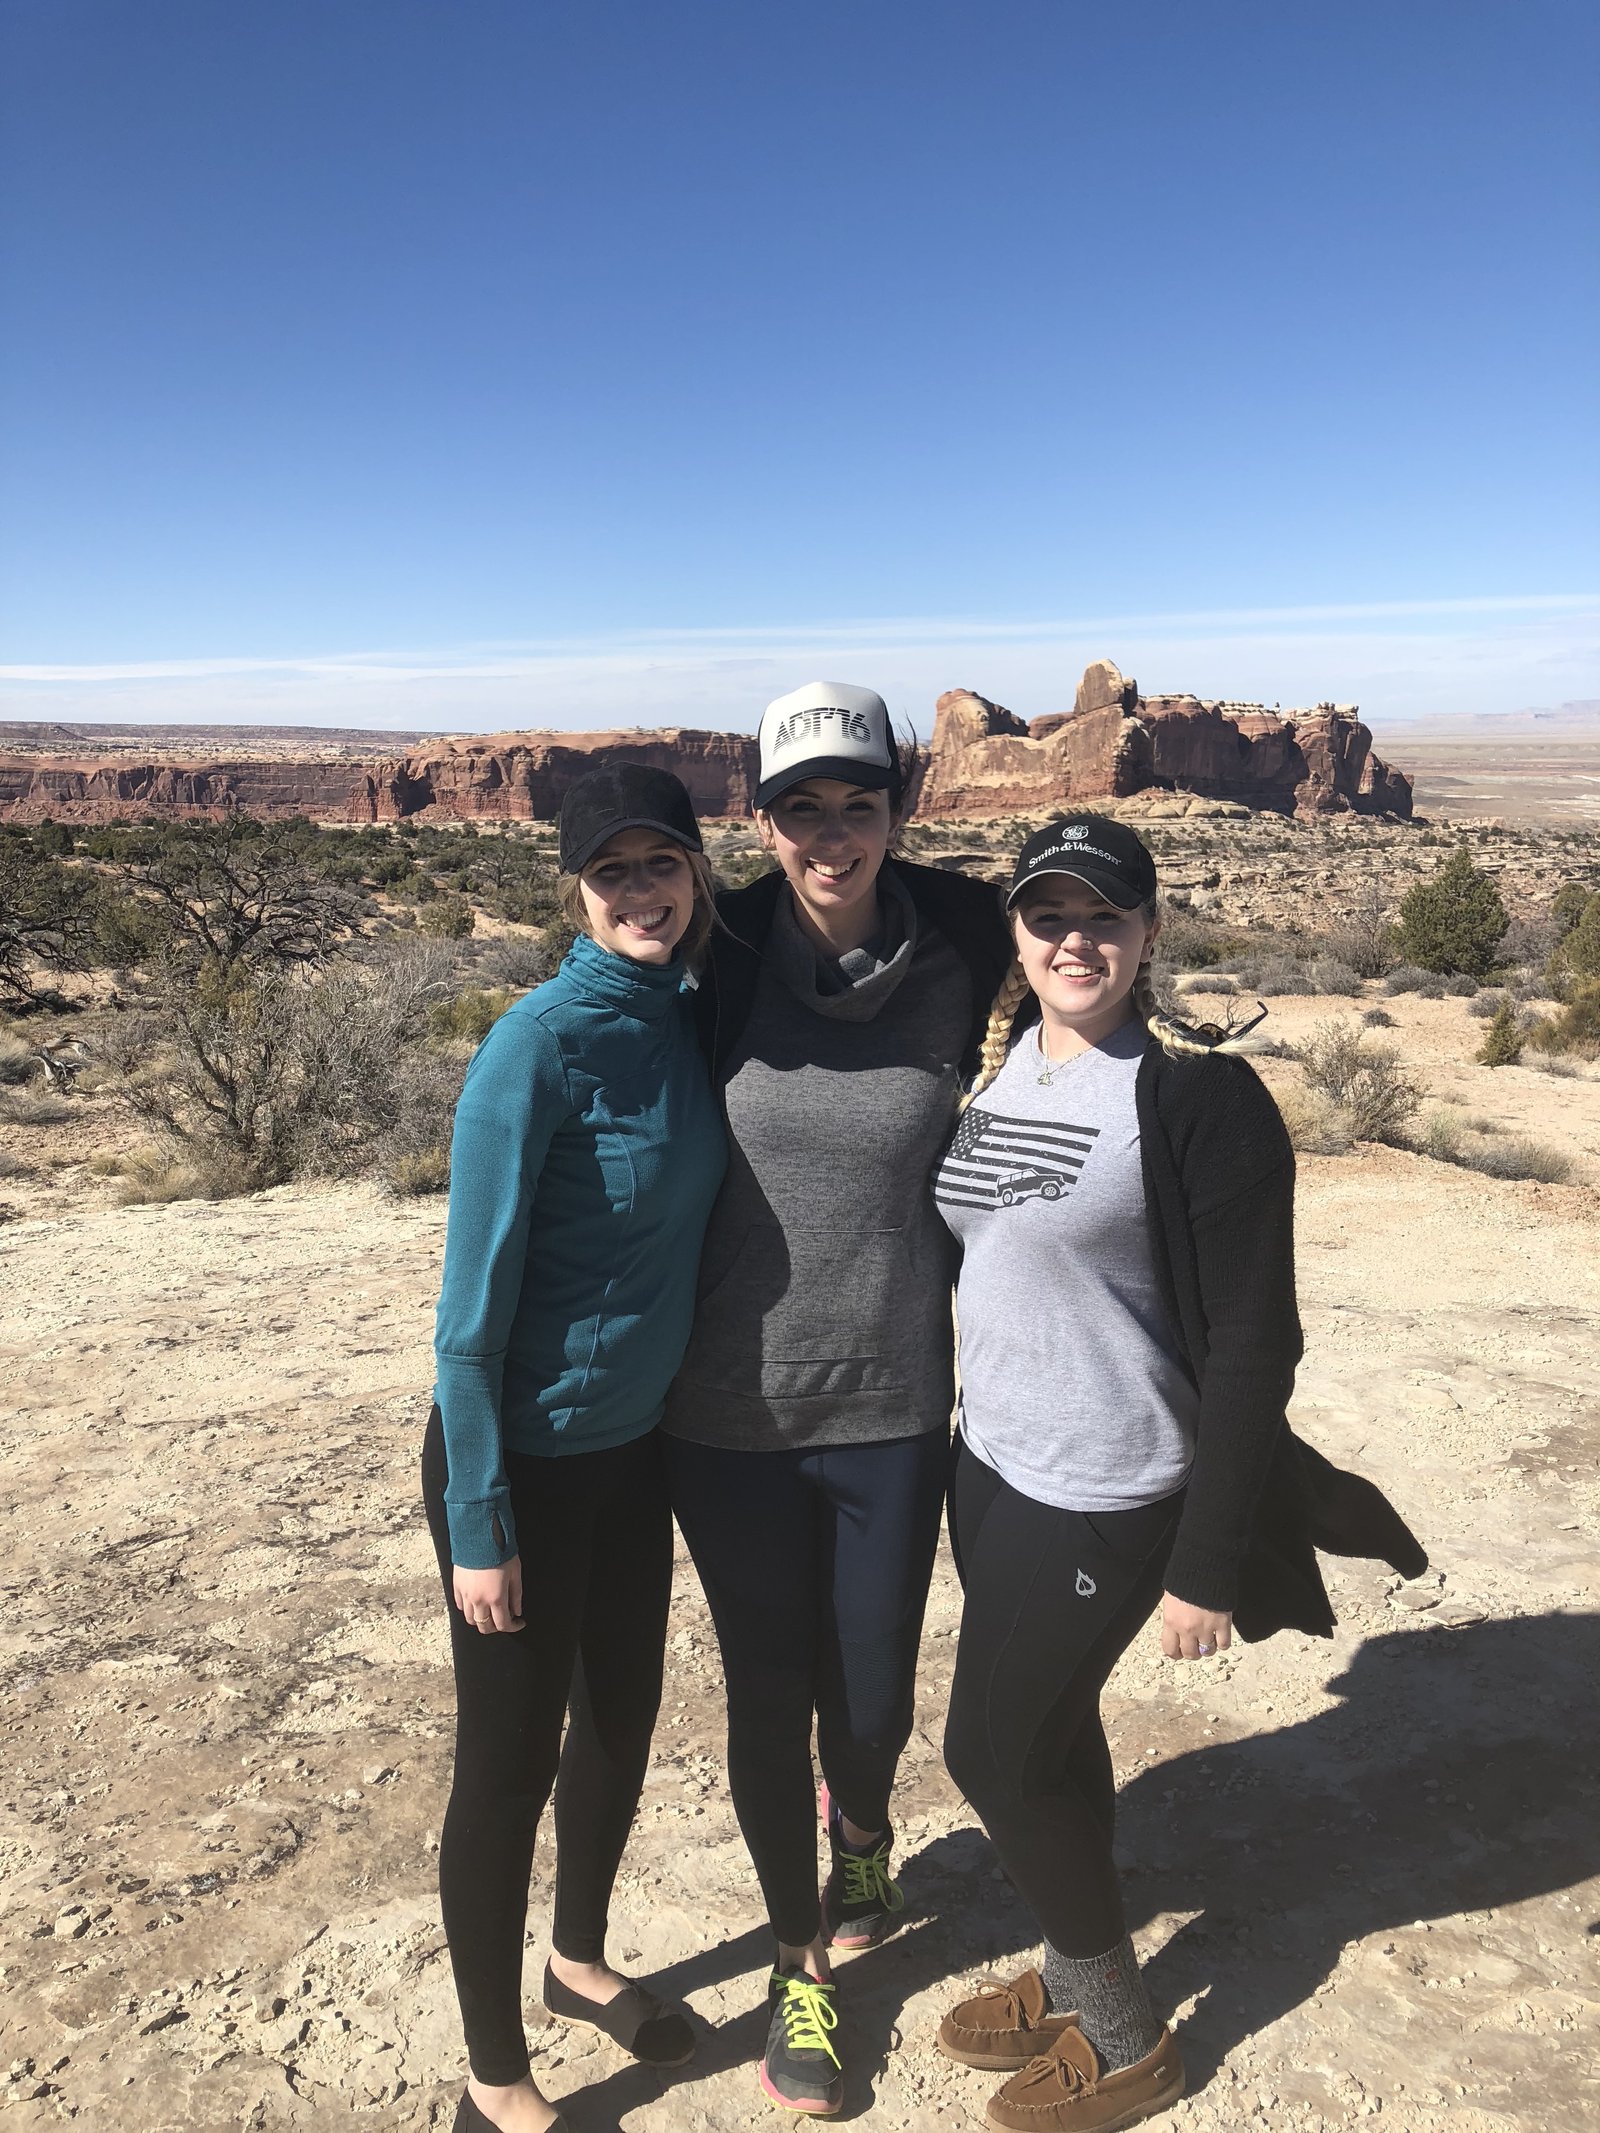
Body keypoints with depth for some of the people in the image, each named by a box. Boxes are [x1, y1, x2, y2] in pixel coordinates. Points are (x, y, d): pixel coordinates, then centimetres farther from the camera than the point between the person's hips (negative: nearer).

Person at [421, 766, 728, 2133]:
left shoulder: (688, 1022, -1)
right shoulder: (540, 1048, -22)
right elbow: (472, 1304, -19)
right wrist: (479, 1528, -15)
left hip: (634, 1444, 7)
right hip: (526, 1463, -7)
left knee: (623, 1721, 22)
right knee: (510, 1762, 11)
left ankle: (582, 1961, 49)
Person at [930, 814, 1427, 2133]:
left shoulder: (1202, 1095, -19)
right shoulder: (992, 1061, 2)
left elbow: (1253, 1345, -18)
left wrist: (1210, 1567, -16)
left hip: (1104, 1499, -7)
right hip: (992, 1465, 7)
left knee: (996, 1748, 6)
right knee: (1050, 1734, 21)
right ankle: (1076, 1981, 45)